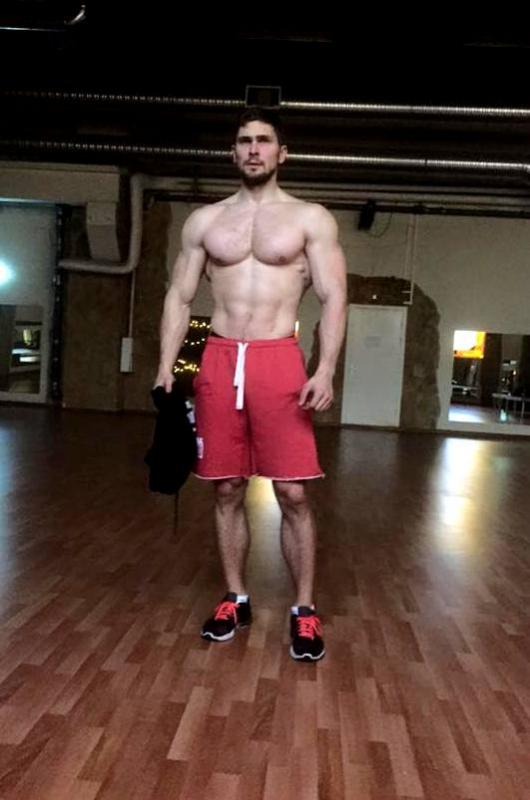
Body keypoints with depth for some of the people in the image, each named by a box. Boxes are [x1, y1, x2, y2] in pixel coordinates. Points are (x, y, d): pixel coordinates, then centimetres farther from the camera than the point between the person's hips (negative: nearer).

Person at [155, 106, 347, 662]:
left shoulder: (311, 219, 5)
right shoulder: (203, 221, 13)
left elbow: (333, 298, -1)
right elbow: (179, 296, 12)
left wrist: (326, 370, -13)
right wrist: (166, 366, 1)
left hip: (279, 361, -2)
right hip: (218, 361, 3)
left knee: (293, 493, -2)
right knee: (227, 490, 8)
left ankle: (304, 609, 11)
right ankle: (236, 599, 22)